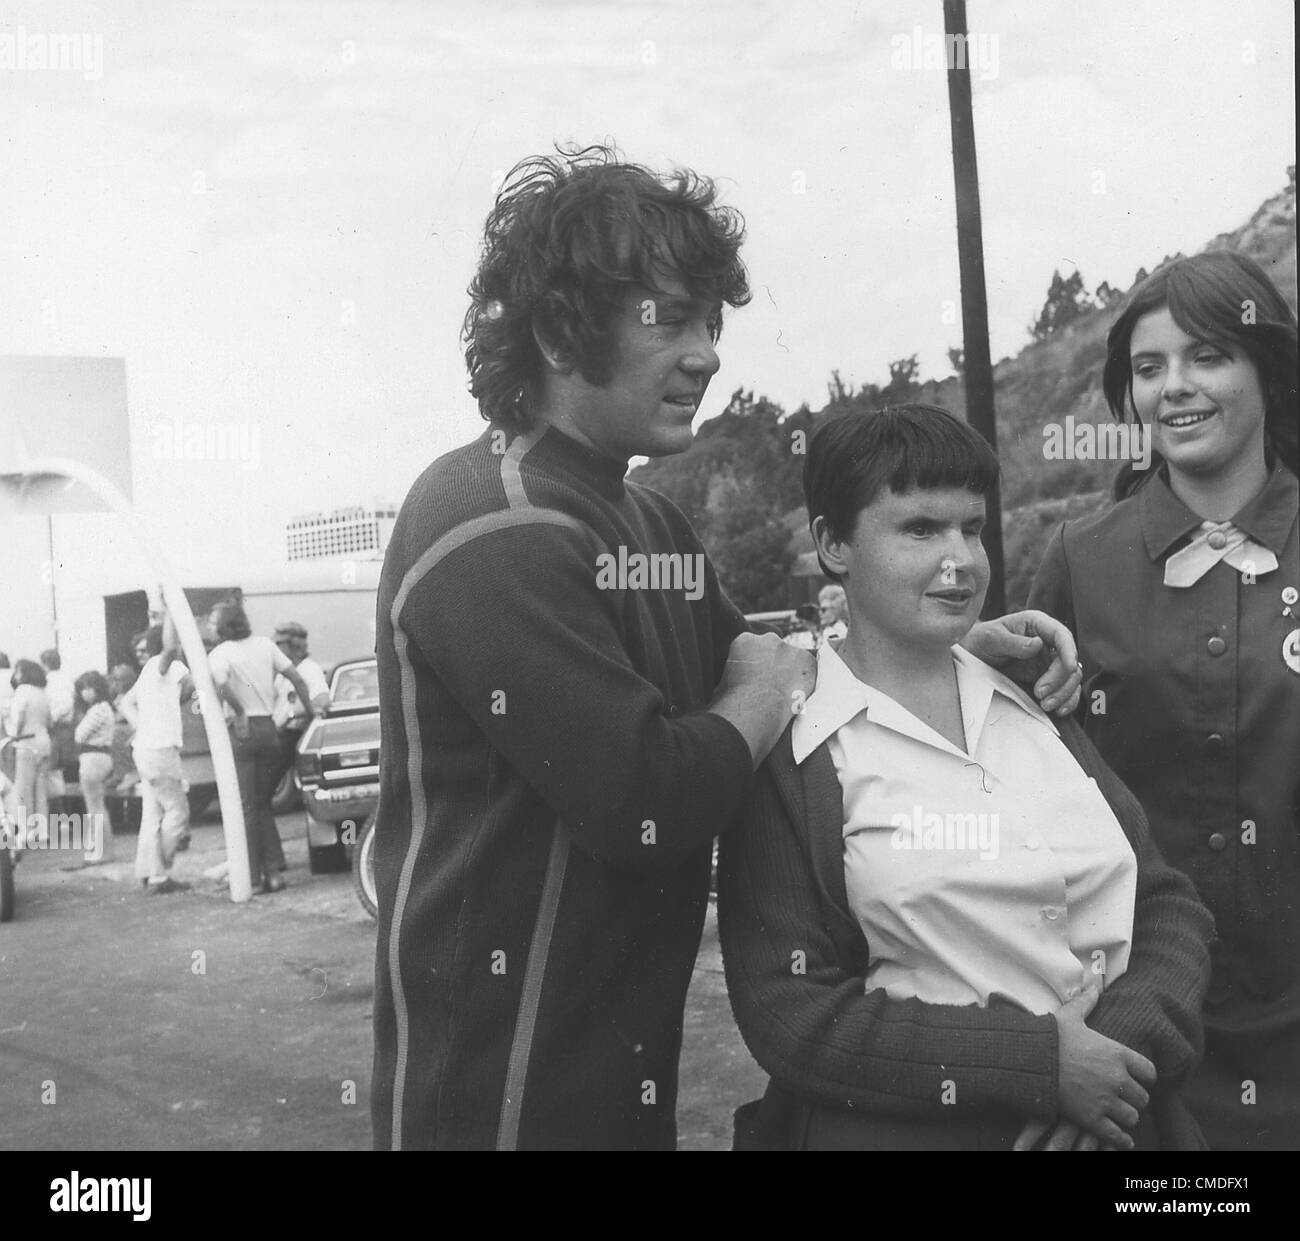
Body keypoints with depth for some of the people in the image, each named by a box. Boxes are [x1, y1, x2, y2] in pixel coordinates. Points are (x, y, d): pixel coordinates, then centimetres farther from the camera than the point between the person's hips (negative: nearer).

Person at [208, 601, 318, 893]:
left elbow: (221, 686, -27)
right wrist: (309, 710, 16)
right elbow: (297, 678, 7)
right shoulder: (264, 644, 9)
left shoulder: (219, 654, -6)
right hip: (268, 727, 5)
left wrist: (240, 711, -14)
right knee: (263, 803, 15)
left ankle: (252, 877, -2)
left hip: (242, 730, -5)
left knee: (245, 806, 0)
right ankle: (273, 871, 8)